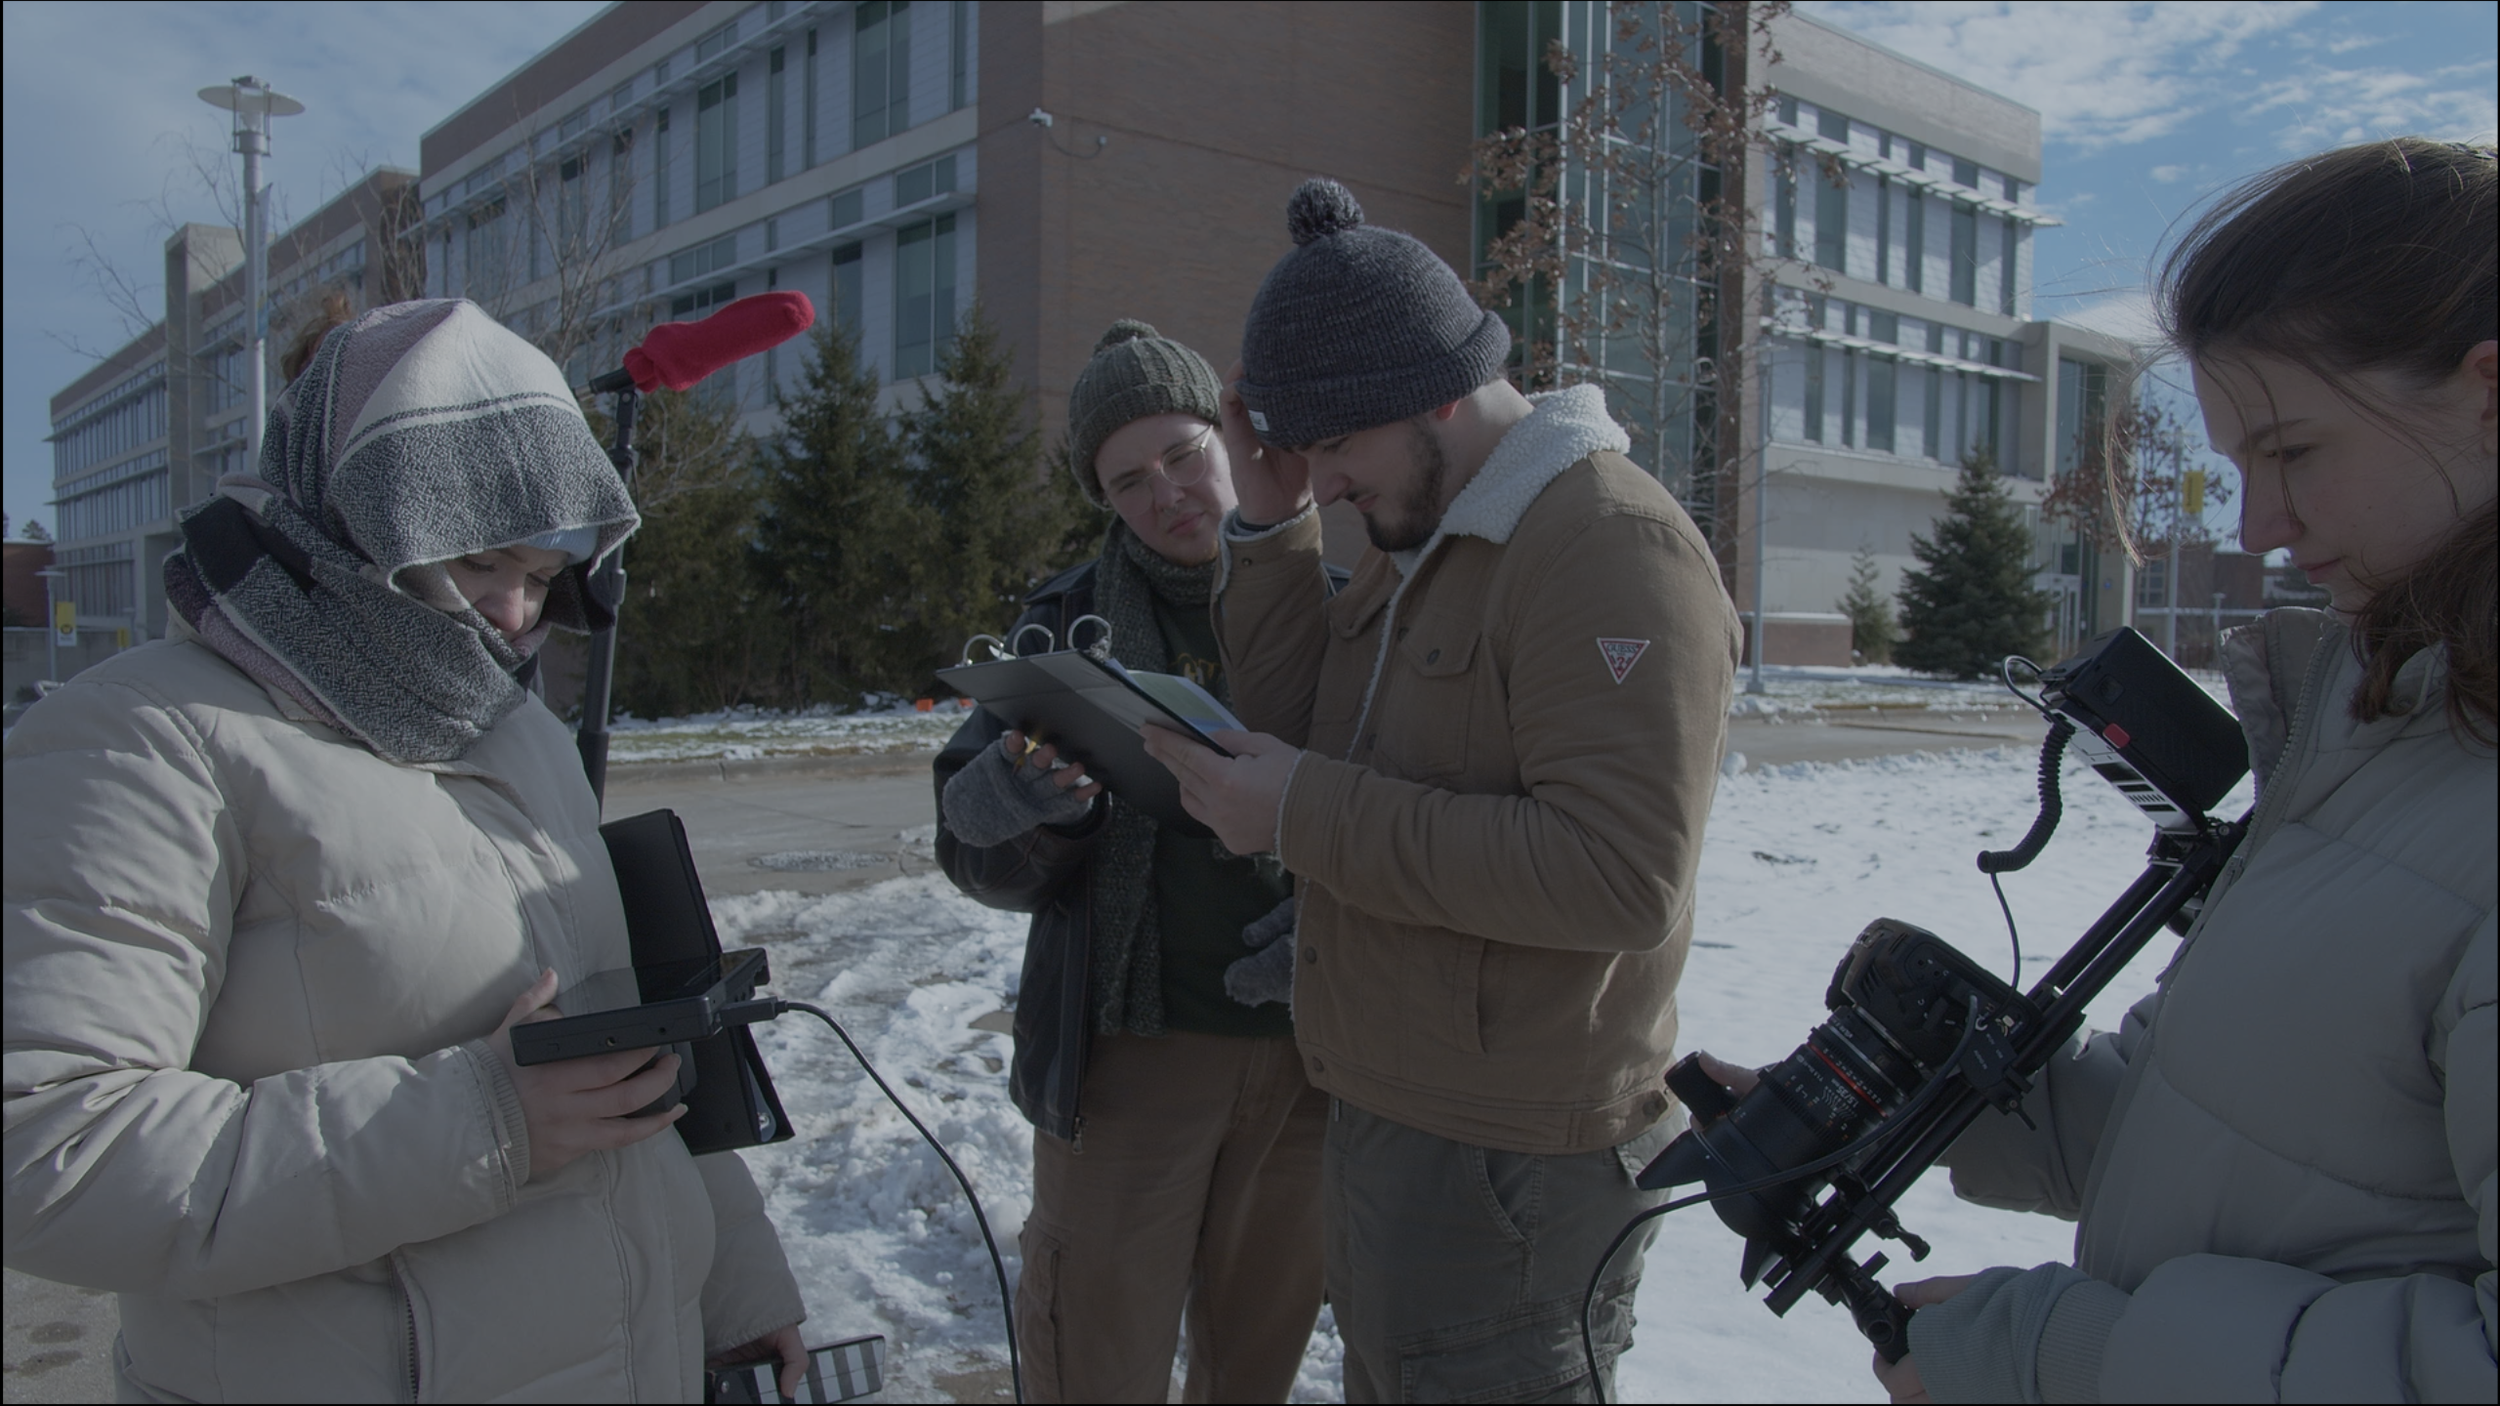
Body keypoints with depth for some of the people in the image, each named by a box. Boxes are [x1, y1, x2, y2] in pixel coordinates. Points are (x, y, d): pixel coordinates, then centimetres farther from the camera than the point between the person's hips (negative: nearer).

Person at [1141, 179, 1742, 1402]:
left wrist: (1309, 814, -26)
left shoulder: (1611, 546, -20)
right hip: (1381, 1118, 9)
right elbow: (1308, 731, 9)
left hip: (1506, 1167, -9)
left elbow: (1624, 876, -28)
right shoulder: (1417, 535, 11)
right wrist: (1272, 528, -2)